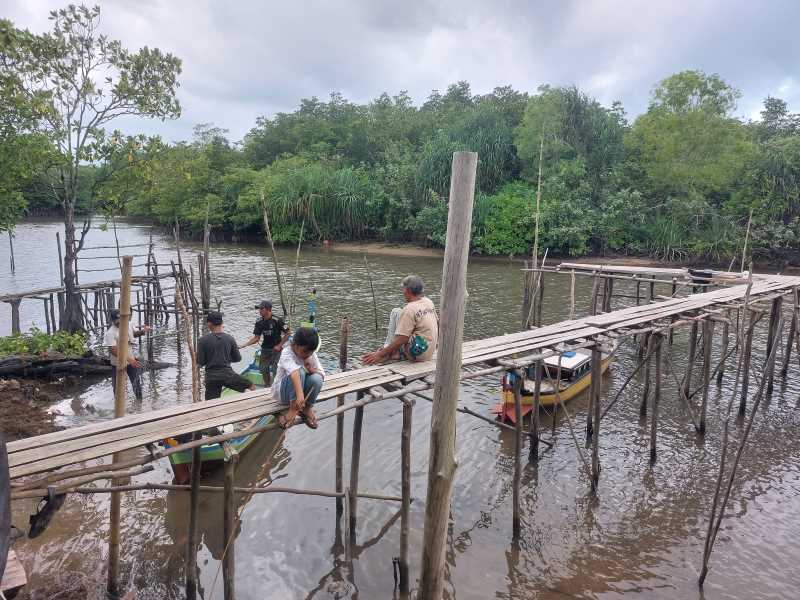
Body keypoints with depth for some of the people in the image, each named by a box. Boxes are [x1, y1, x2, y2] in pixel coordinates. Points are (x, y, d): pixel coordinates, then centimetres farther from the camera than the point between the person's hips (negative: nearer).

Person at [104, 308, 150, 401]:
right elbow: (113, 350, -28)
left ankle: (139, 401, 38)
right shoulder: (110, 333, -24)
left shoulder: (129, 324, -7)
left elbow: (134, 333, 14)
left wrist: (143, 331, -8)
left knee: (137, 383, 17)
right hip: (118, 363, -5)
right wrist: (128, 359, -34)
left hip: (132, 360, 5)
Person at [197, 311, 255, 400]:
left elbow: (200, 362, -5)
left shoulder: (202, 340, -7)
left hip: (211, 377, 0)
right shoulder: (230, 338, -2)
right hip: (228, 374, 0)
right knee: (251, 386, 18)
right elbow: (237, 358, 7)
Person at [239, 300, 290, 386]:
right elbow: (256, 338, 2)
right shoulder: (259, 322, -1)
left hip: (276, 349, -5)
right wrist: (242, 345, -7)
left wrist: (279, 345, -14)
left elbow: (287, 334, -12)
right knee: (263, 370, 9)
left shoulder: (277, 320, -17)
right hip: (265, 349, 5)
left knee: (275, 370, -8)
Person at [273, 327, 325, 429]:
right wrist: (300, 394, -58)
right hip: (282, 391, -5)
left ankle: (307, 408, -7)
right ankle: (294, 409, -27)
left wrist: (311, 370, -29)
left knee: (316, 378, -28)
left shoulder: (312, 355, -7)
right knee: (300, 371, -34)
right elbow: (294, 372, -42)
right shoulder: (287, 353, -24)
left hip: (302, 390, 5)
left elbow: (322, 375, -7)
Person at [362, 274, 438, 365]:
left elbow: (401, 340, -24)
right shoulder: (429, 302, 5)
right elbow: (437, 323, 19)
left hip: (415, 355, -9)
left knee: (396, 312, -2)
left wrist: (380, 355, -19)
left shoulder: (409, 309, -19)